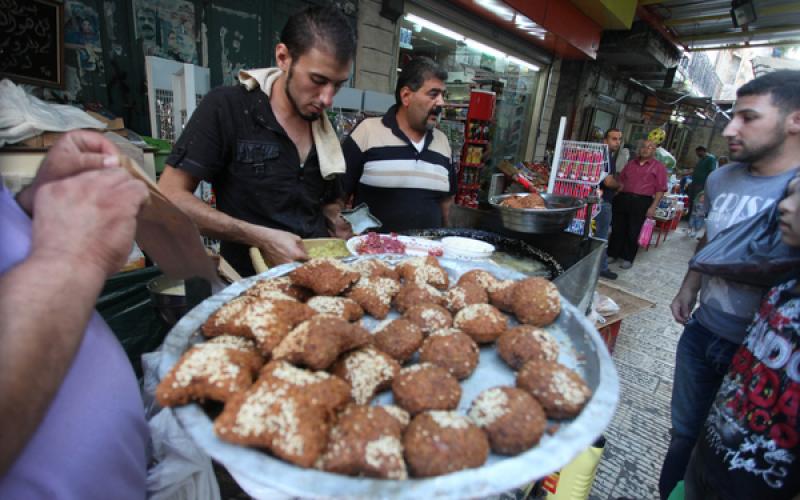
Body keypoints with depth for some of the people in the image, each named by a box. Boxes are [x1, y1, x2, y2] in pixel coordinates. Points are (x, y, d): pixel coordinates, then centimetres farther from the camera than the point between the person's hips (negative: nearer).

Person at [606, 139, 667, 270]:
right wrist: (615, 196, 8)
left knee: (633, 232, 2)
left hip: (641, 202, -3)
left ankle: (628, 258, 14)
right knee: (618, 228, 7)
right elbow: (621, 180, 19)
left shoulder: (659, 167, 3)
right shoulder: (631, 163, 15)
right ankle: (612, 254, 19)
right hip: (622, 198, 3)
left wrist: (653, 207, -9)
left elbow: (660, 189, -2)